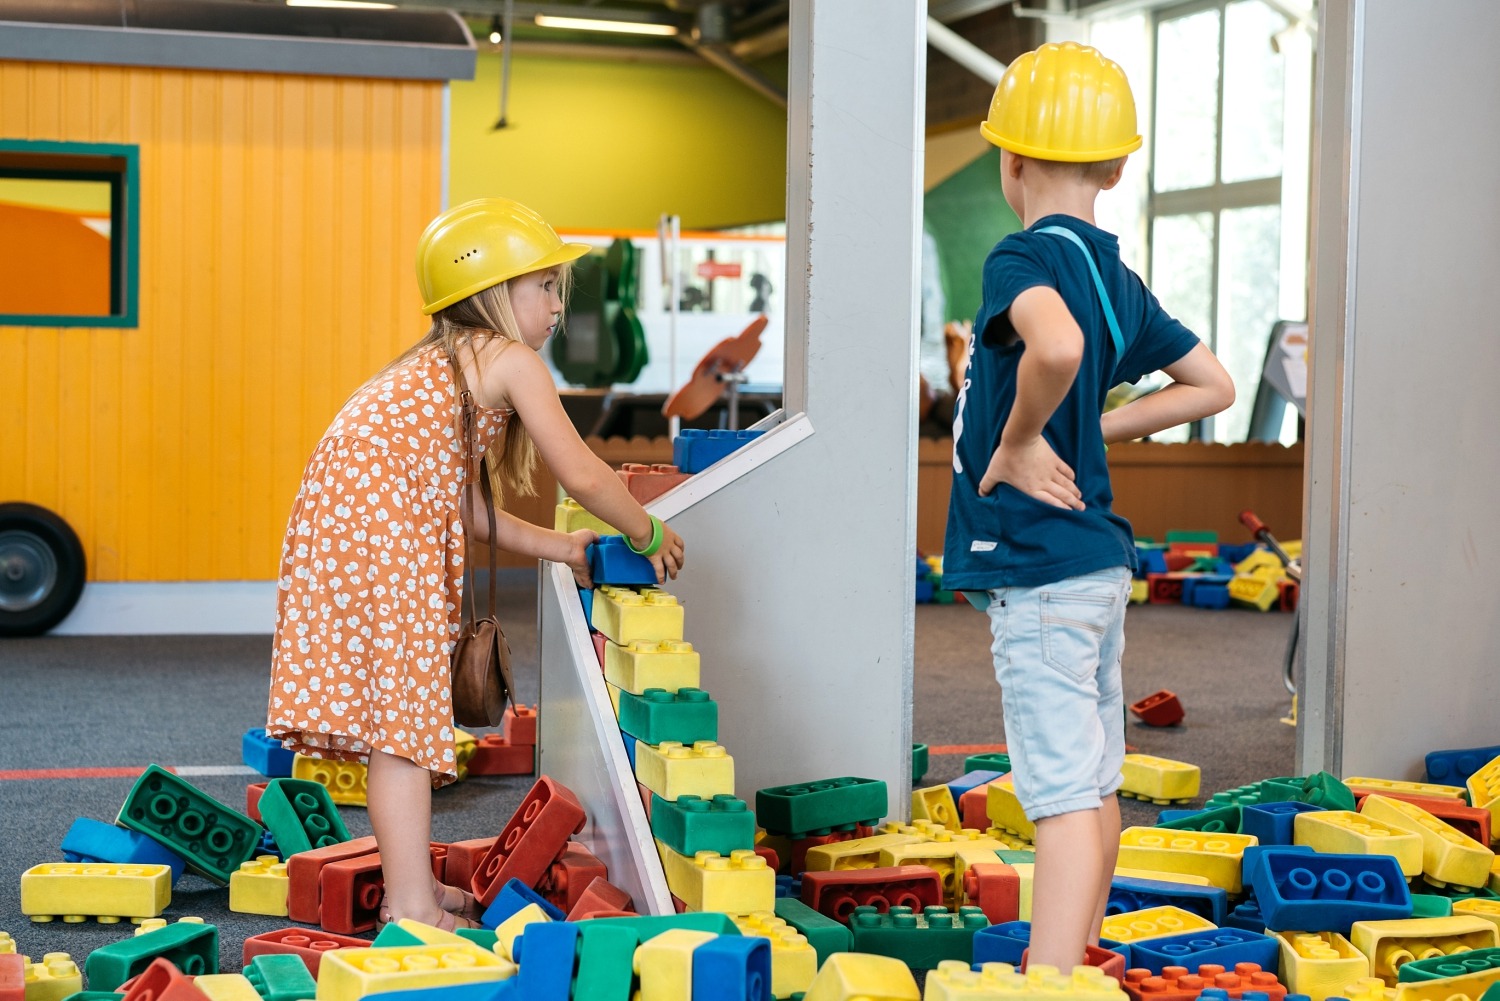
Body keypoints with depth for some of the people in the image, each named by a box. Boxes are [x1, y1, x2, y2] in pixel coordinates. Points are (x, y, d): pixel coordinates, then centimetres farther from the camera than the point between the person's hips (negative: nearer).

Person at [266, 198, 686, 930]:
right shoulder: (511, 361, 0)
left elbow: (459, 506, 29)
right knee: (404, 711, -8)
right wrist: (648, 535, 12)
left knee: (396, 709, 16)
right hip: (382, 534, -9)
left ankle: (412, 882, 26)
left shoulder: (442, 364, 28)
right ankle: (410, 904, -6)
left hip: (337, 523, 10)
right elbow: (582, 474, -4)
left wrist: (554, 546, 28)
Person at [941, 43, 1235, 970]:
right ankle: (1080, 967, 29)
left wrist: (1021, 440, -19)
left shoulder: (1025, 256, -14)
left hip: (1039, 568, -9)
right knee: (1096, 789, 16)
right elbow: (1214, 383, 20)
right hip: (1101, 557, 9)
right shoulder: (1119, 278, 11)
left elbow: (1058, 344, -37)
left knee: (1064, 799, -11)